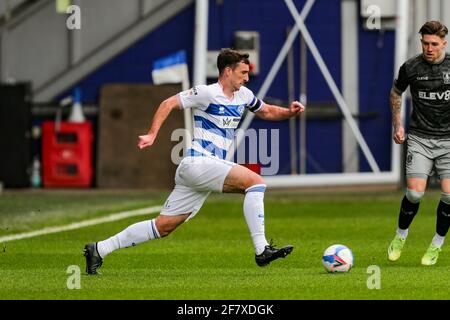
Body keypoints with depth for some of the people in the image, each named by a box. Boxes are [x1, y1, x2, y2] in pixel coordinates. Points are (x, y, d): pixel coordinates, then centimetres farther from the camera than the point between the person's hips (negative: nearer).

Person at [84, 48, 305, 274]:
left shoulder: (243, 95, 15)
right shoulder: (207, 93, -9)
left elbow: (266, 112, 30)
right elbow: (168, 104, -6)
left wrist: (289, 112, 10)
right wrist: (152, 135, -14)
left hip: (212, 167, 9)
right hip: (198, 162, -9)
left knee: (163, 226, 7)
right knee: (255, 181, -21)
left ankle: (99, 249, 11)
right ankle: (261, 250, -23)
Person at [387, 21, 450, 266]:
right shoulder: (411, 68, -2)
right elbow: (396, 93, 17)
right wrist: (397, 125, 11)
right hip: (419, 138, 0)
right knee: (415, 192, -13)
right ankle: (400, 236, 15)